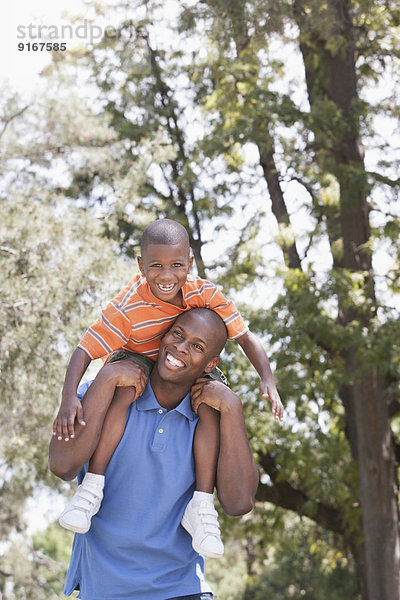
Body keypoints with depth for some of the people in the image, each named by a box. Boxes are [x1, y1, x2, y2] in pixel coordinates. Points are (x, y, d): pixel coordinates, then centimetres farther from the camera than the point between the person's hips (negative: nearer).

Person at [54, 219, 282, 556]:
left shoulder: (205, 294, -23)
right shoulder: (128, 307, -30)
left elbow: (245, 337, -17)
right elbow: (84, 351, -30)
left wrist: (268, 380, -31)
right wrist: (69, 398, -45)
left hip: (188, 369, 3)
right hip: (137, 361, -2)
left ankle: (201, 507, -19)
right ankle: (92, 487, -29)